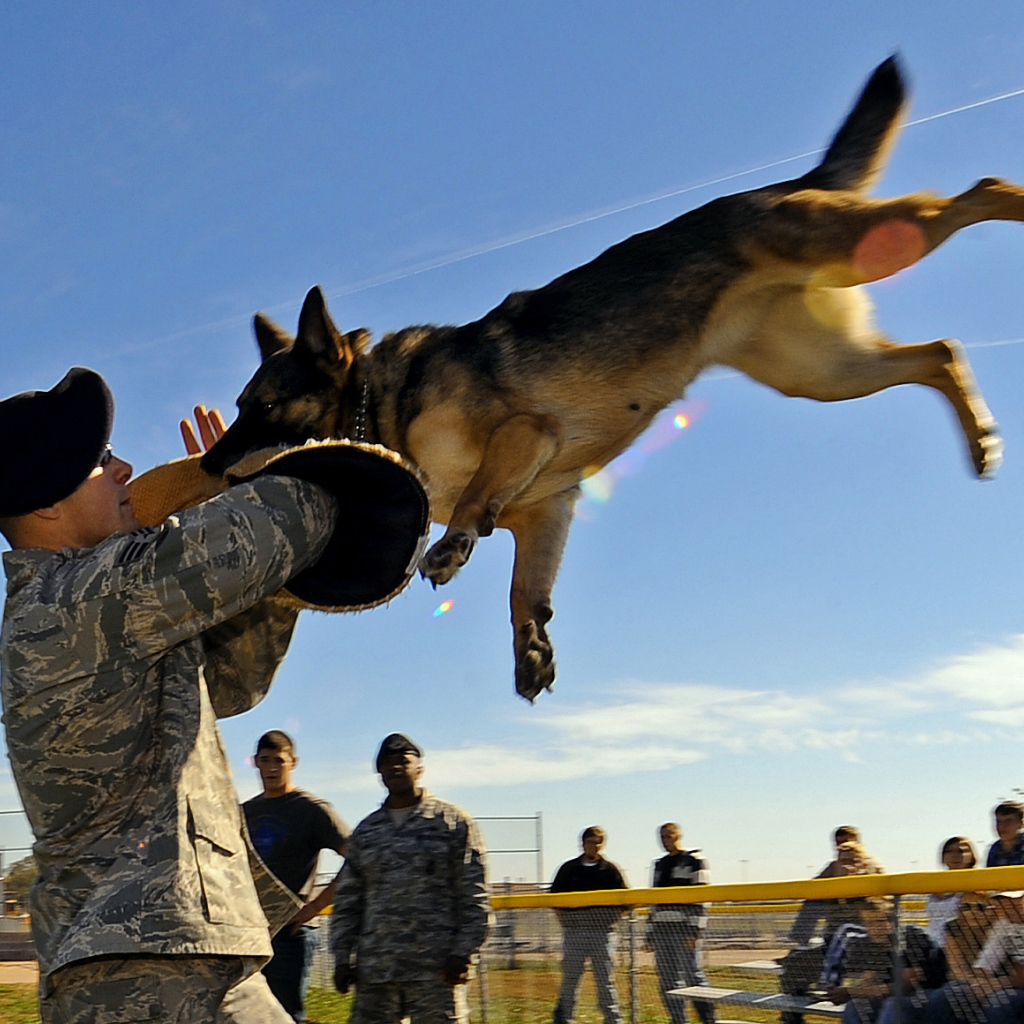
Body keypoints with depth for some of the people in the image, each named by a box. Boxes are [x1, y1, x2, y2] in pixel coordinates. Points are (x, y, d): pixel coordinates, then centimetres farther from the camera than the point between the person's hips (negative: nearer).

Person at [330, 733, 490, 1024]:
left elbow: (474, 898, -1)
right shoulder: (365, 831, 16)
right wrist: (342, 958, 8)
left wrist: (463, 953, -9)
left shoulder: (454, 822, 4)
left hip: (436, 969, -4)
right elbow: (346, 902, 16)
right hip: (375, 969, 4)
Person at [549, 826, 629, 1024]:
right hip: (574, 931, 1)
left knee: (606, 979, 0)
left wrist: (611, 918, -3)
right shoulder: (568, 869, 10)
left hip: (602, 931, -1)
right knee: (569, 978, 2)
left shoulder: (610, 870, 7)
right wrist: (564, 918, 4)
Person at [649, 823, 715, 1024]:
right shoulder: (660, 865, 18)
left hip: (684, 929, -7)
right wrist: (652, 932, 17)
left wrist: (695, 931, -15)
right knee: (667, 981, 6)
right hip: (662, 930, 7)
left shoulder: (694, 860, -2)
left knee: (694, 976, -9)